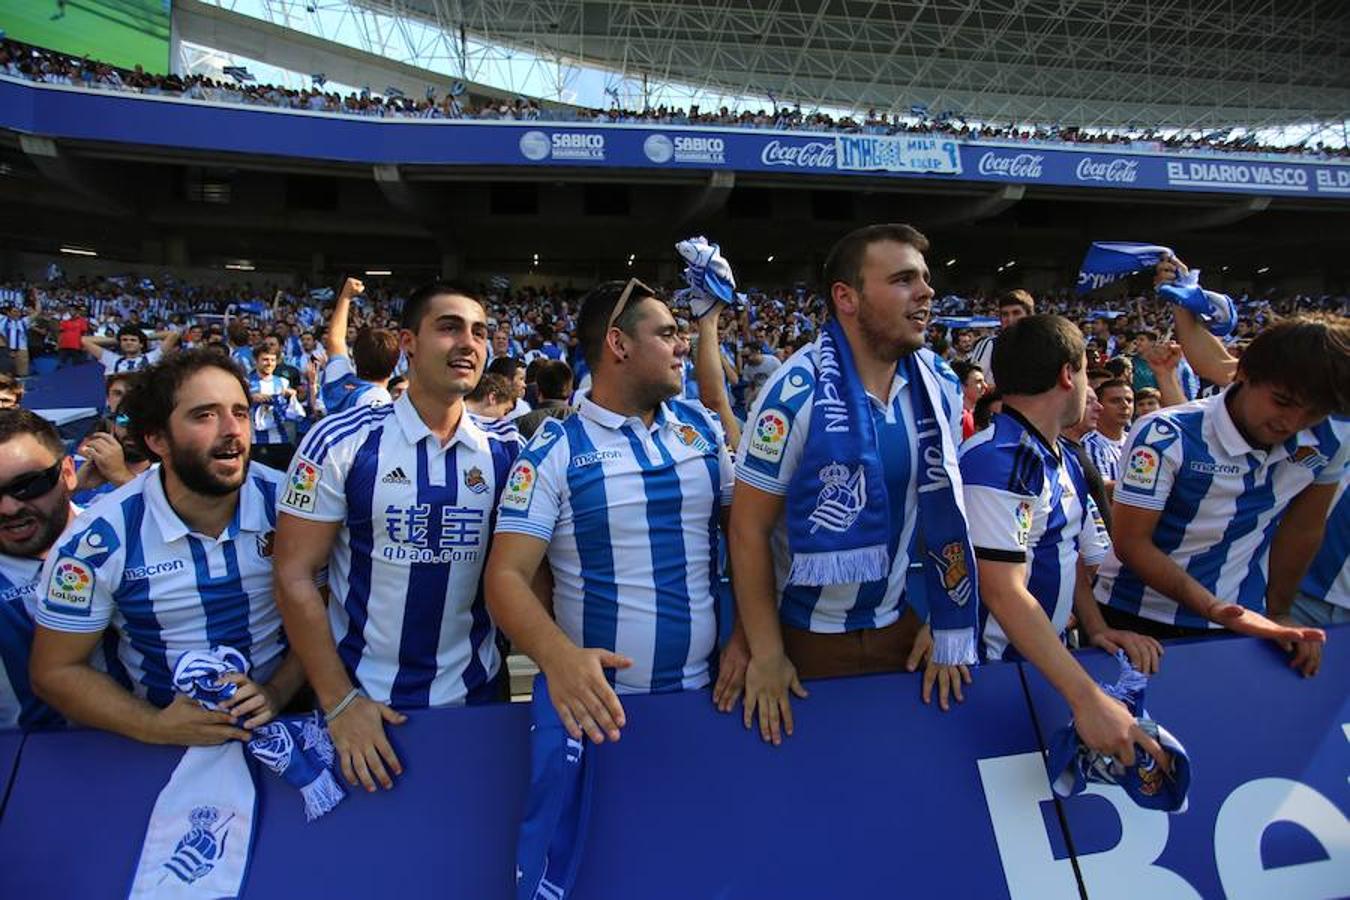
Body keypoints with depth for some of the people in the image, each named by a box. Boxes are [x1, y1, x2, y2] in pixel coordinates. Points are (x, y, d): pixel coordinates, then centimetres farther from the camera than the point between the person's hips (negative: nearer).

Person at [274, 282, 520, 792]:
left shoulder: (506, 452, -4)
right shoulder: (342, 442, -11)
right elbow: (294, 577, -10)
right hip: (362, 698, -2)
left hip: (477, 693, 3)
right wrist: (340, 703, -13)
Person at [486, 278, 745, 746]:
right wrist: (558, 655, -34)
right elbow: (508, 575, -16)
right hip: (602, 700, -4)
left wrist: (748, 634, -3)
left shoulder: (702, 427, 3)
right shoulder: (554, 451, -10)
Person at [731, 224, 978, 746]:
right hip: (809, 633, -4)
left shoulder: (940, 386, -5)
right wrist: (767, 655, -14)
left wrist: (946, 626, 3)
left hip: (900, 621, 5)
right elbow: (749, 527, -17)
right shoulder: (798, 392, -21)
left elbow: (945, 506, 4)